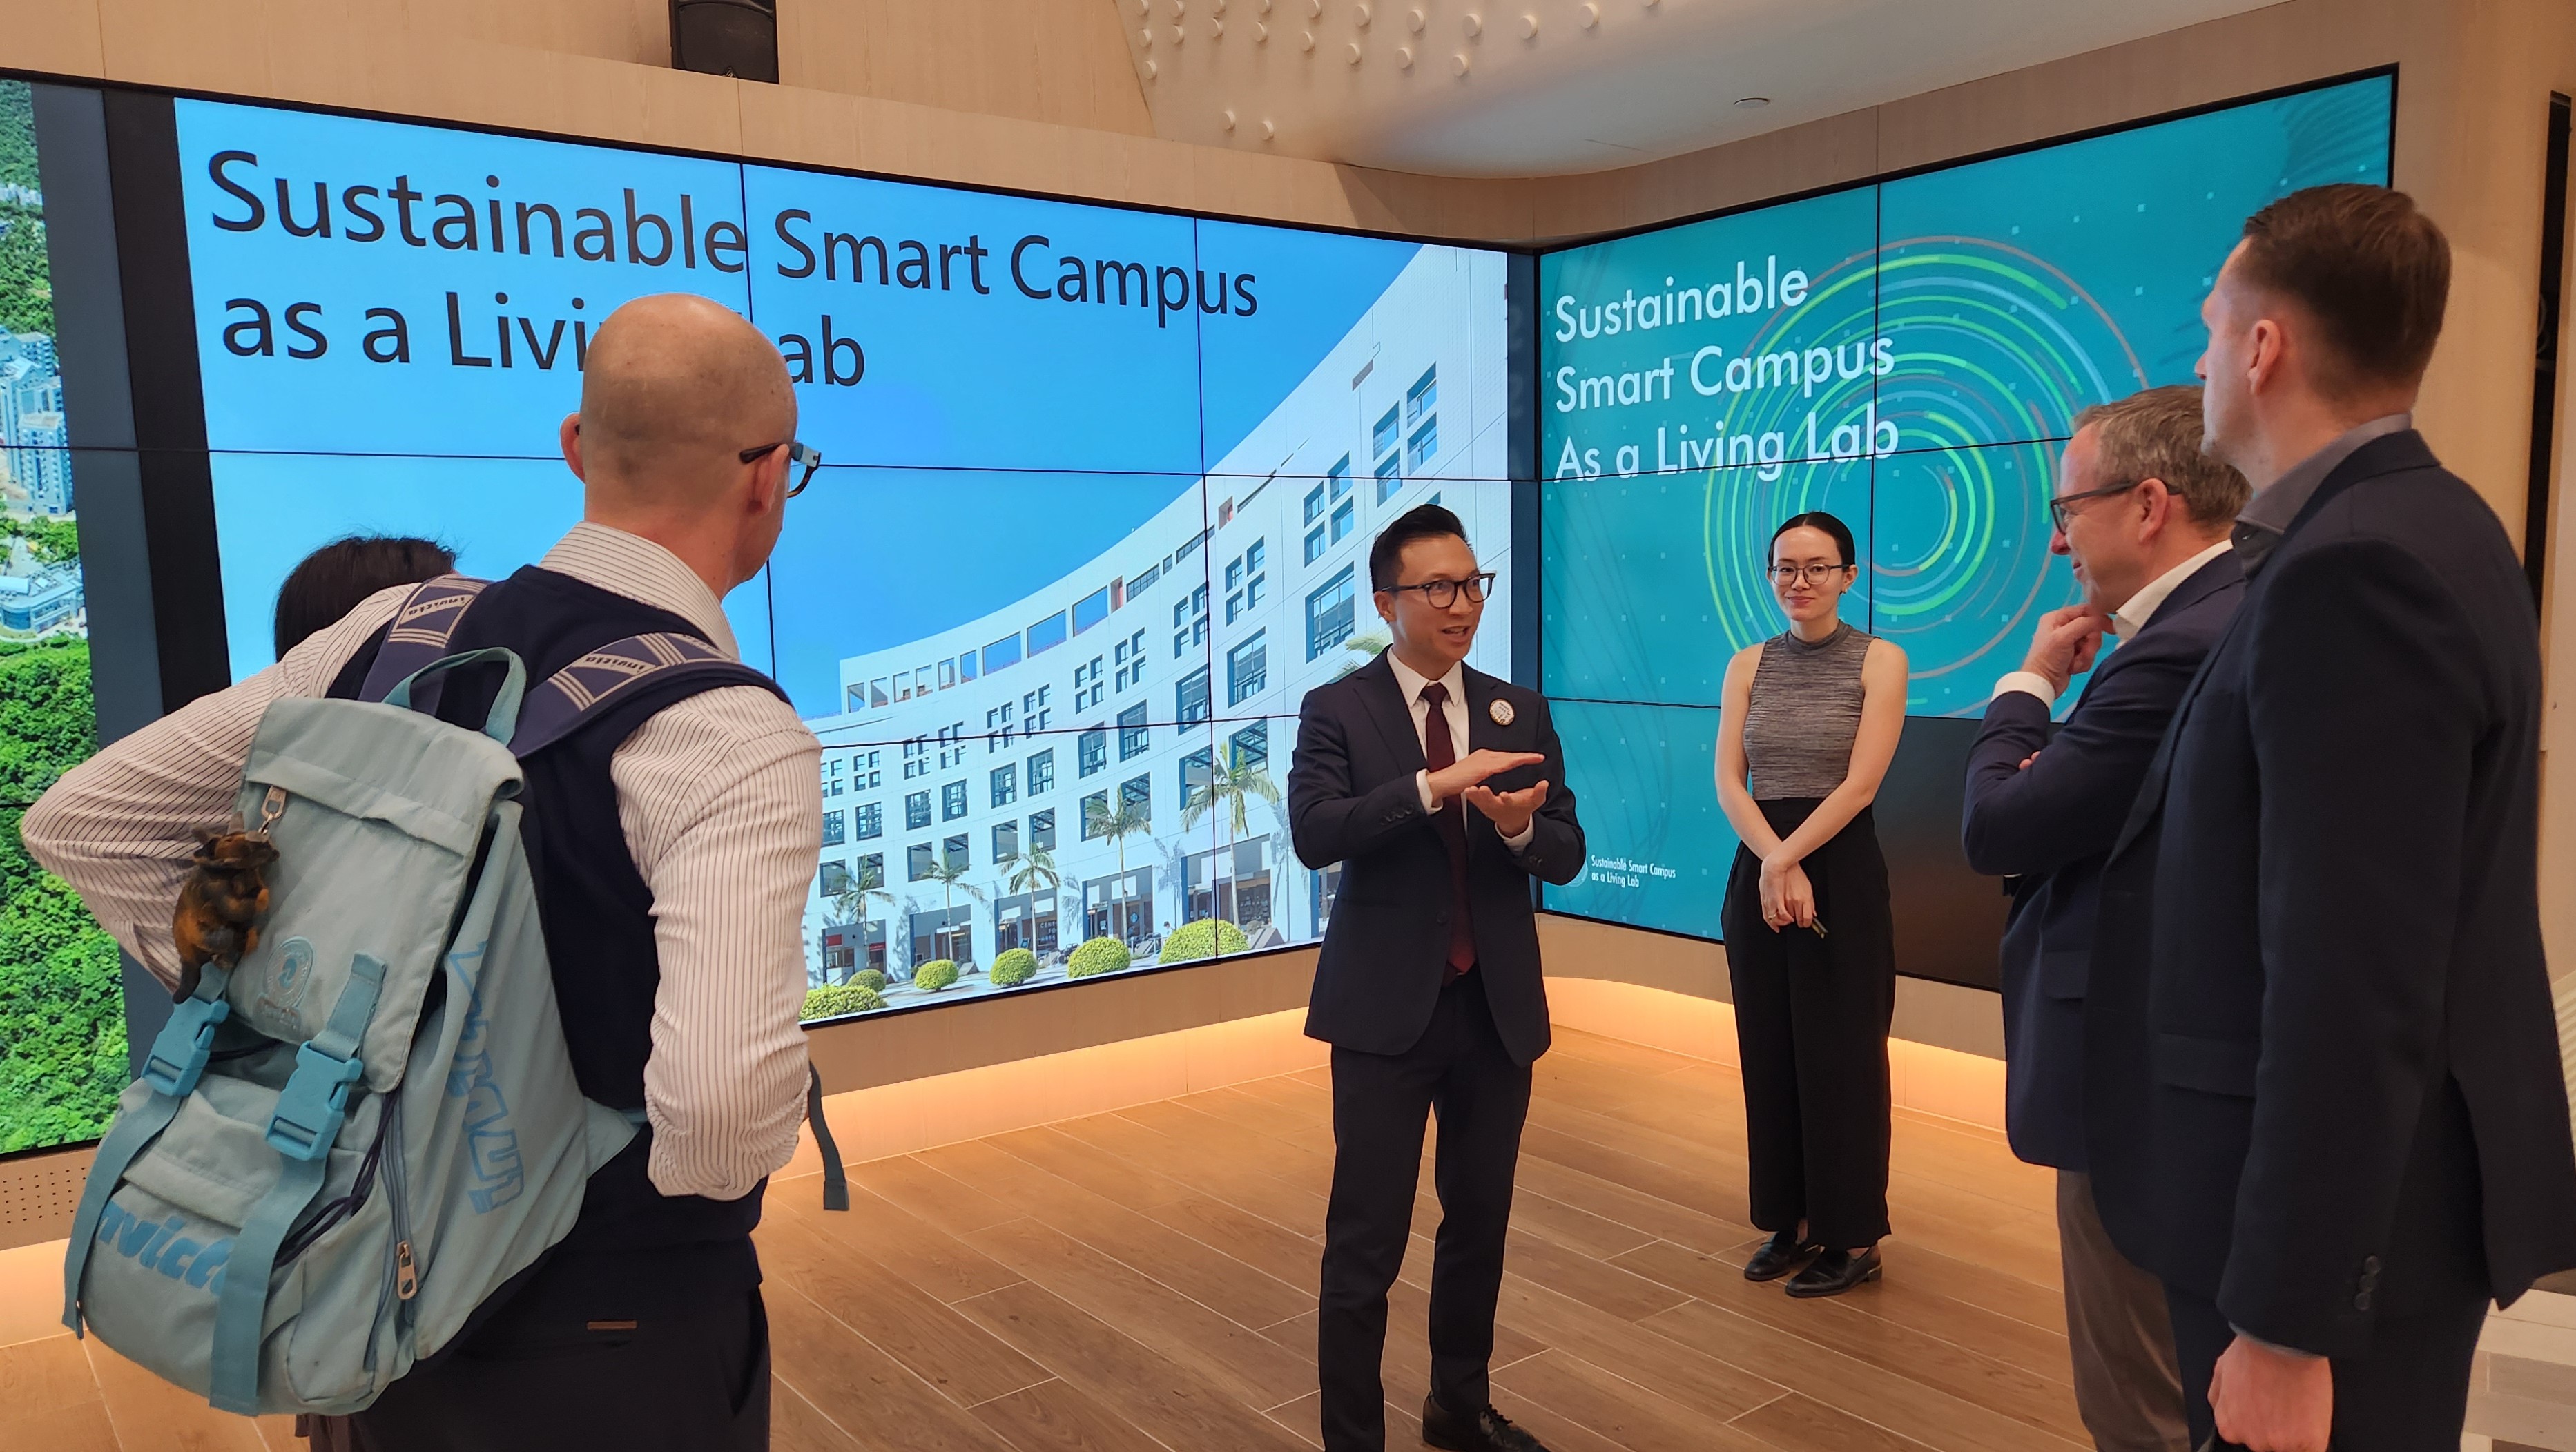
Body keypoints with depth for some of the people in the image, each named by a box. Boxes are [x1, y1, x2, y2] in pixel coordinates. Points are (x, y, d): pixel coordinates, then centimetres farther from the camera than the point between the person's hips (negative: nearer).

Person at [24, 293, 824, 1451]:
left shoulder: (398, 632, -6)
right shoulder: (738, 744, -26)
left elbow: (82, 822, 2)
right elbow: (721, 1096, -39)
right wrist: (695, 1181, -16)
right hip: (624, 1327, -5)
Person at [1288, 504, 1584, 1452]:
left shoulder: (1521, 711, 6)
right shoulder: (1336, 710, -5)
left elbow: (1566, 856, 3)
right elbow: (1314, 835, -21)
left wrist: (1519, 826, -20)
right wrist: (1437, 784, -31)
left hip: (1498, 1007, 5)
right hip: (1386, 1009, -4)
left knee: (1481, 1222, 17)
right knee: (1367, 1243, -1)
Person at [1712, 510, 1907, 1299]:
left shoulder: (1879, 660, -3)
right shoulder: (1748, 665, 8)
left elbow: (1859, 784, -12)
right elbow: (1729, 781, -1)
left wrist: (1789, 860, -15)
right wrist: (1773, 864, -15)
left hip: (1841, 872, -4)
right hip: (1756, 870, 4)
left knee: (1839, 1056, 3)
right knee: (1769, 1053, 10)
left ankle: (1854, 1238, 16)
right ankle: (1791, 1220, 24)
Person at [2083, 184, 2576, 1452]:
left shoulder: (2357, 569, -23)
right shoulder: (2412, 528, 8)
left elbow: (2351, 991, -26)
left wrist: (2283, 1322, -21)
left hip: (2342, 1223, -9)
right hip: (2386, 1193, 9)